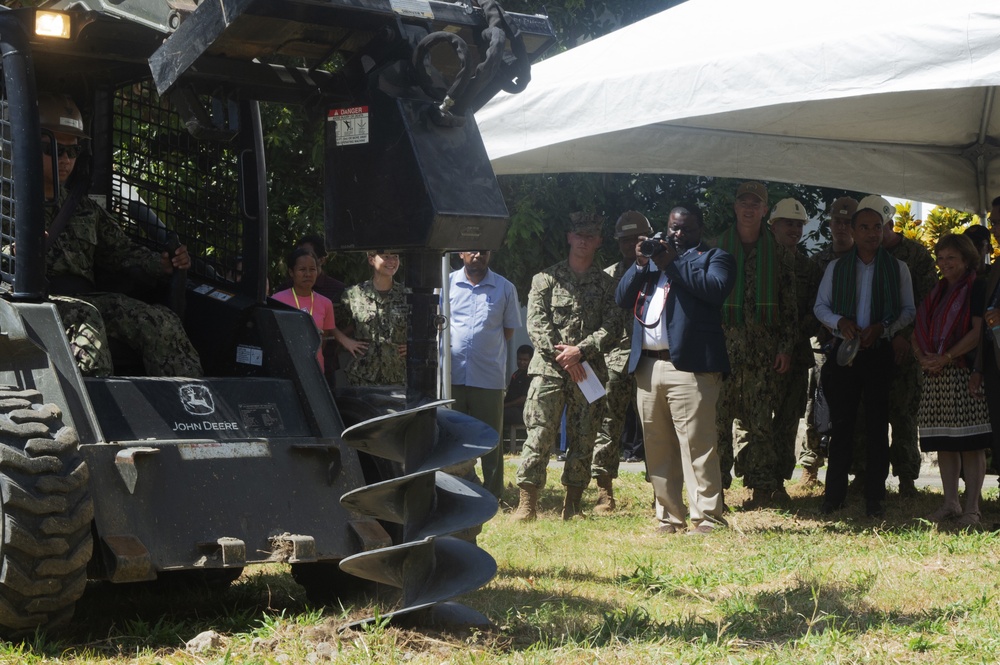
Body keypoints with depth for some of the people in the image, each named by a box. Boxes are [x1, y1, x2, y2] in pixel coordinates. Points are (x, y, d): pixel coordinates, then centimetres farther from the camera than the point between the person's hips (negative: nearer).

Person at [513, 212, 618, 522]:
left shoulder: (606, 284, 12)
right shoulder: (547, 278, 7)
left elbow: (611, 328, 3)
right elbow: (536, 324, -1)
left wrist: (581, 351, -11)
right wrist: (561, 355, -11)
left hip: (589, 371, 2)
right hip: (549, 368, -2)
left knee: (583, 440, 3)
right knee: (540, 436, -7)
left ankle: (572, 505, 10)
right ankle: (527, 504, -5)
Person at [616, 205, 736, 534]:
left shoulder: (715, 258, 9)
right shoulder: (654, 256, 24)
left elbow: (717, 289, -12)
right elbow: (622, 299, 16)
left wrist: (674, 263, -10)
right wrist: (640, 265, 1)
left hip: (689, 366, -6)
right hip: (648, 366, 6)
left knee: (696, 445, -11)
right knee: (657, 450, 7)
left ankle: (707, 519, -9)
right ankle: (669, 518, 13)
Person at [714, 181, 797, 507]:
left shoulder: (778, 253, 10)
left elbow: (788, 305, 10)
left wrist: (786, 347, 1)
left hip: (763, 348, 1)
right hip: (722, 343, -1)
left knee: (760, 420, 0)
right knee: (719, 416, -4)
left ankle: (761, 487, 5)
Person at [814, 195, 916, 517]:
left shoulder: (898, 269, 6)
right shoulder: (836, 267, 9)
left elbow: (909, 310, 5)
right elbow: (820, 306, 11)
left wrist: (882, 327, -12)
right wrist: (839, 322, -10)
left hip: (880, 354, -1)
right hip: (844, 353, 1)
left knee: (878, 426, 1)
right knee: (842, 424, 0)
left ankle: (874, 497, 6)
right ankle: (834, 495, 6)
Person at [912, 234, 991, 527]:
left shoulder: (977, 289, -2)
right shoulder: (936, 293, 19)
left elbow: (978, 332, -11)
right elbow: (918, 332, 17)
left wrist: (945, 357, -17)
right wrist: (922, 357, -3)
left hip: (965, 372, -7)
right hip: (935, 377, 7)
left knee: (970, 443, -6)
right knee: (943, 443, 7)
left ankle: (971, 508, -5)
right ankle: (950, 503, 14)